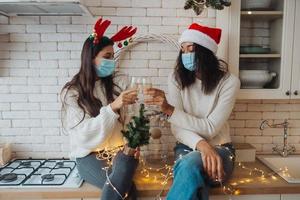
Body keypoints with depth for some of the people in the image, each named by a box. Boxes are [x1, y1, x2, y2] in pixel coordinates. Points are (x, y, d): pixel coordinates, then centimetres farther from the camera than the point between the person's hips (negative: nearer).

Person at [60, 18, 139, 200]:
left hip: (118, 150, 2)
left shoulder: (119, 82, 2)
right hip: (89, 156, -2)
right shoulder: (72, 92, -4)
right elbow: (84, 134, -16)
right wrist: (113, 107, -28)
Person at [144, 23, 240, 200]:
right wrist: (201, 144, -29)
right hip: (187, 147, 1)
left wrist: (170, 110, -25)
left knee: (191, 164, -35)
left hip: (219, 149, -1)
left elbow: (210, 128, -18)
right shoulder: (177, 79, -4)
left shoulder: (229, 82, -12)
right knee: (193, 184, -34)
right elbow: (177, 127, -9)